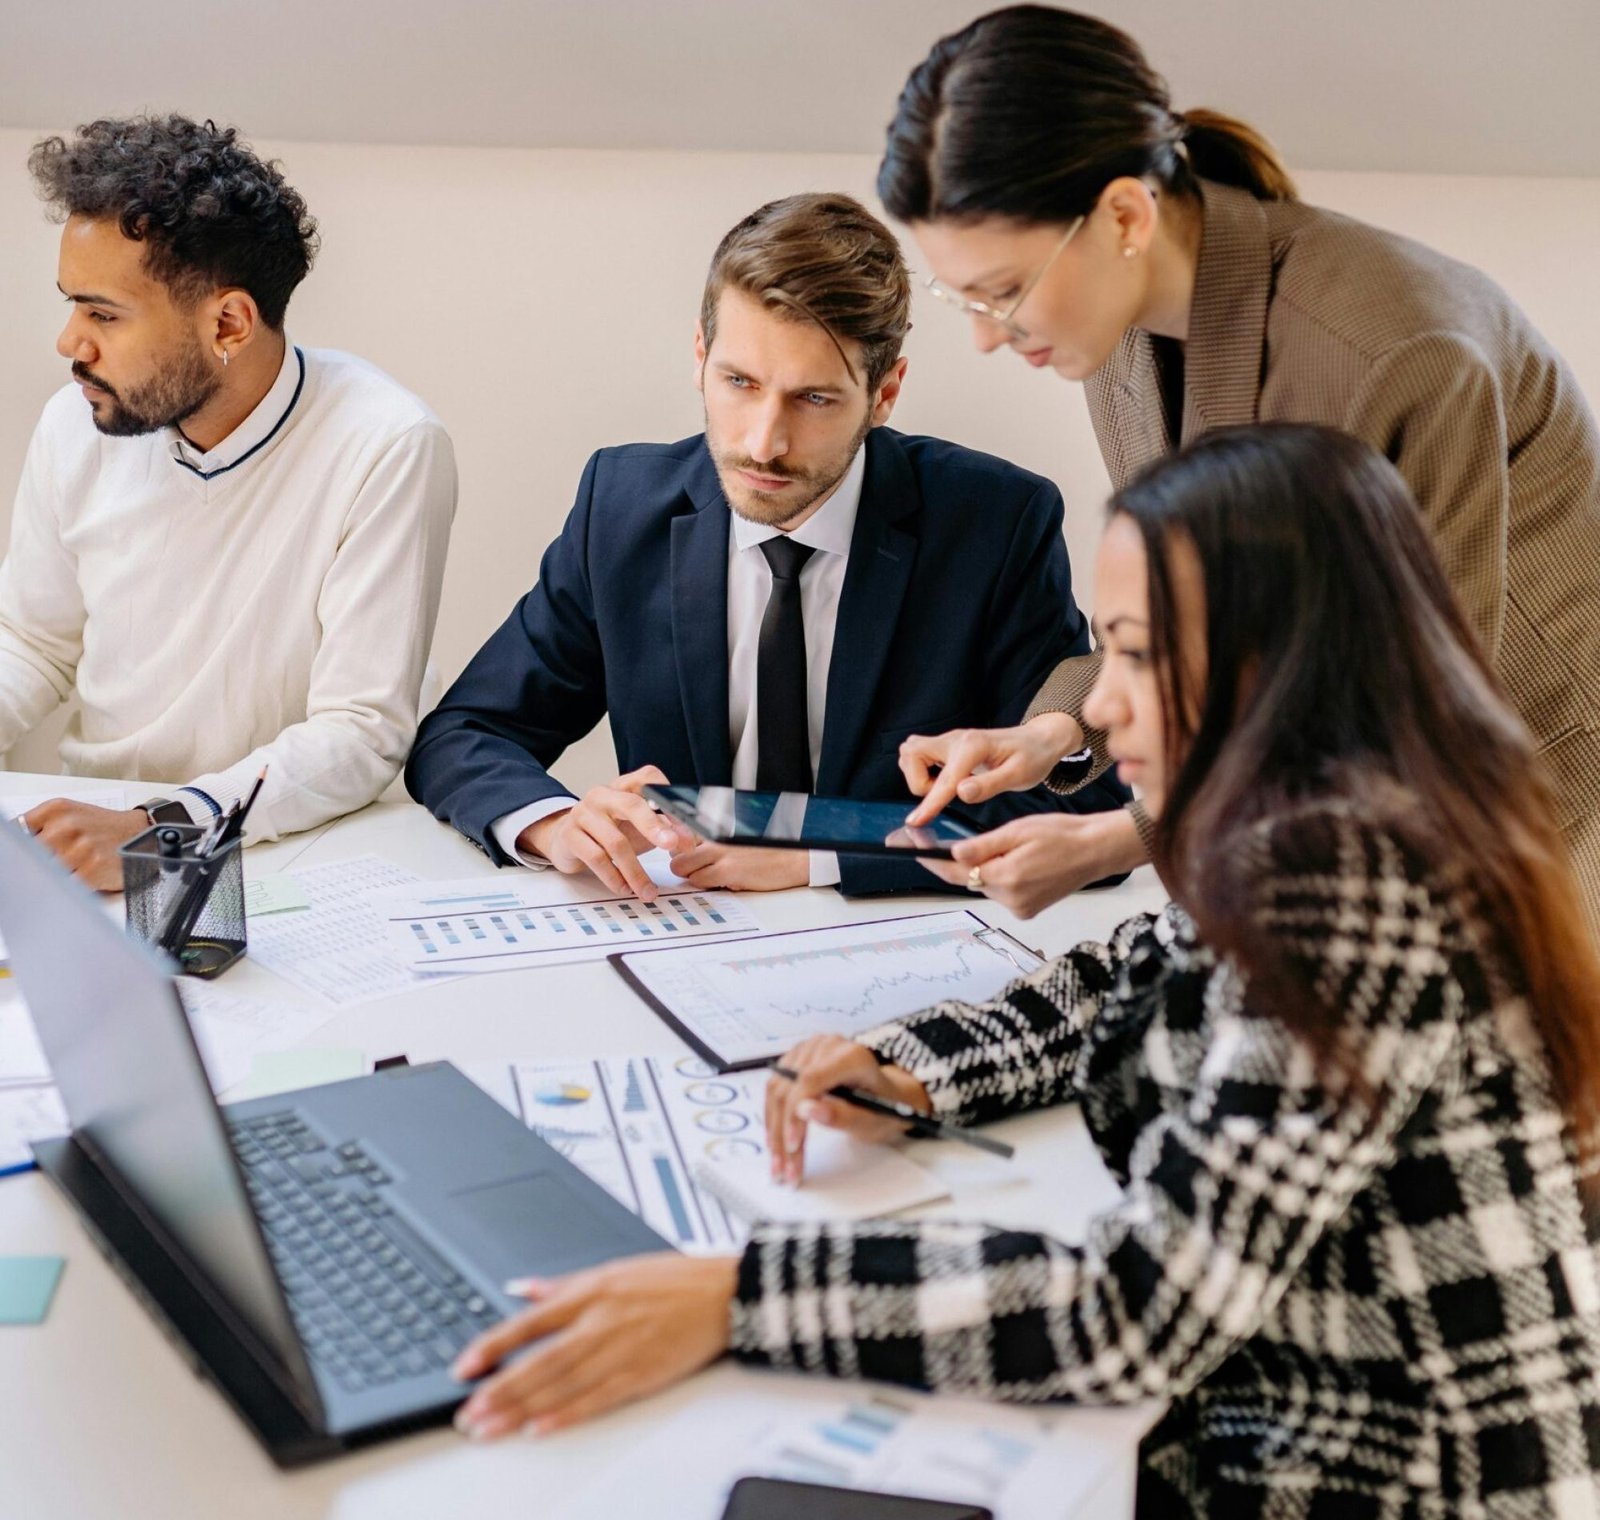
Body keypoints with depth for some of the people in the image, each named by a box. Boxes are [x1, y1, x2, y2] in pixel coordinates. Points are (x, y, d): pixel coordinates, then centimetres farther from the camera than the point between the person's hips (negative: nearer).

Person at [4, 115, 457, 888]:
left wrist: (155, 830, -29)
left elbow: (362, 732, -17)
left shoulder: (387, 451, -17)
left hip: (286, 851, -4)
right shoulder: (76, 424, -2)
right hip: (88, 821, 5)